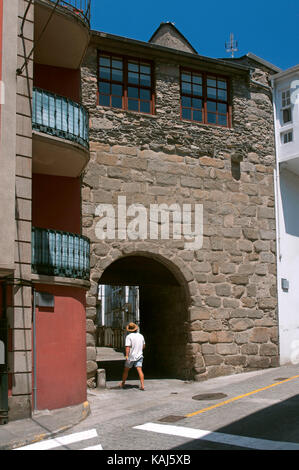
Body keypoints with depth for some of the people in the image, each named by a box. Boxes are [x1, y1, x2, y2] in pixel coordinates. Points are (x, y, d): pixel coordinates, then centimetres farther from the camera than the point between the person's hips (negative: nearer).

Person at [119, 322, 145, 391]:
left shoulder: (129, 336, -11)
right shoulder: (141, 336, 7)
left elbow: (127, 347, -20)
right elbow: (143, 346, 18)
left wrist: (126, 356, -22)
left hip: (131, 357, -4)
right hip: (139, 356, 4)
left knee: (126, 370, 13)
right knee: (139, 370, -5)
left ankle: (123, 384, 28)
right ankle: (142, 385, -17)